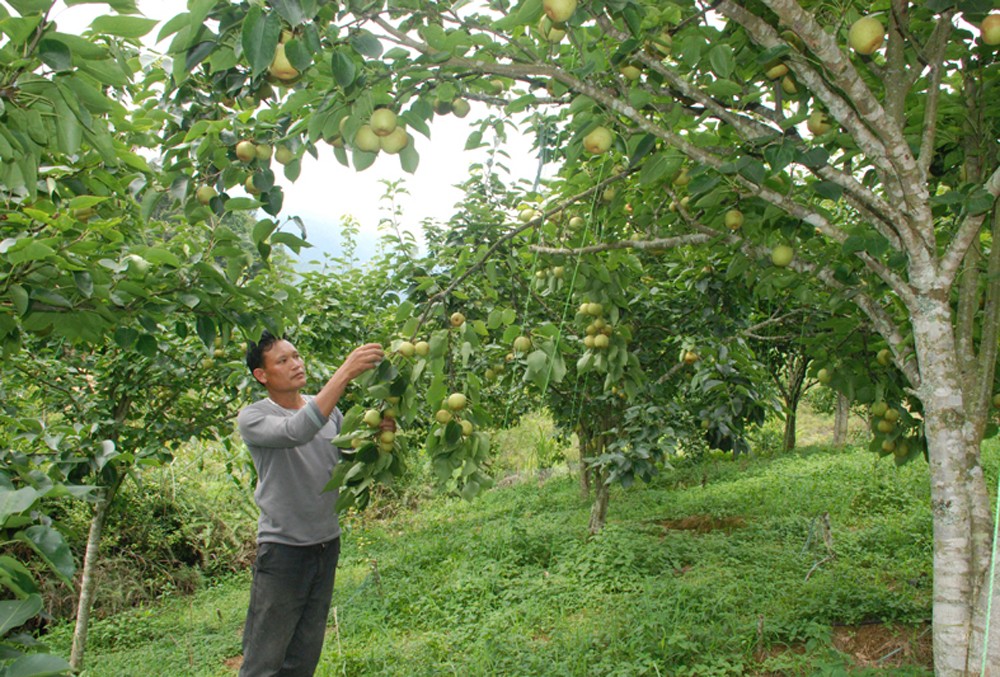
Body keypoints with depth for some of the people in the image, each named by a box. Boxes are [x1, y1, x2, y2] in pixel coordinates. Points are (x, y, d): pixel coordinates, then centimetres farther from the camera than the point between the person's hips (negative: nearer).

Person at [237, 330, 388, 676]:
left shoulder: (329, 409, 5)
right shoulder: (253, 418, -11)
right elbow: (297, 431, -32)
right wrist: (344, 373, -37)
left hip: (327, 543, 5)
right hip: (283, 548, -5)